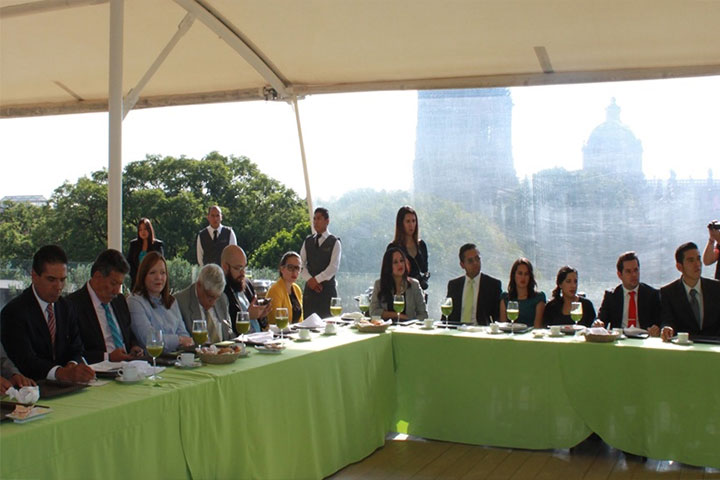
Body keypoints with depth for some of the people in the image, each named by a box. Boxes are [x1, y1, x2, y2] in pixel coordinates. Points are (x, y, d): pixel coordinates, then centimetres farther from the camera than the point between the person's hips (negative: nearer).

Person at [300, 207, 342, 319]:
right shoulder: (308, 241, 14)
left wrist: (316, 280, -12)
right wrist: (309, 279, -8)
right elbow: (301, 263, 8)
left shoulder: (334, 242, 1)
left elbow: (334, 267, -9)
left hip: (327, 287, -3)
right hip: (310, 287, 3)